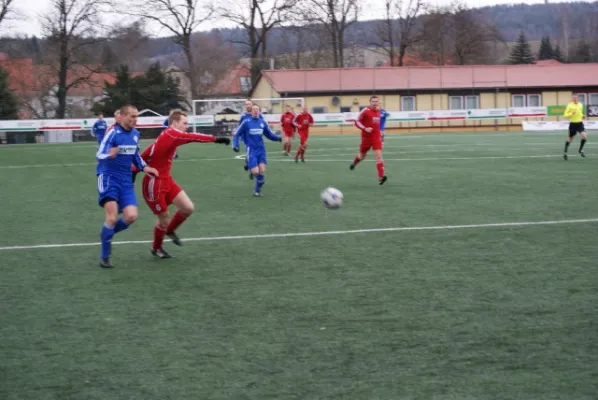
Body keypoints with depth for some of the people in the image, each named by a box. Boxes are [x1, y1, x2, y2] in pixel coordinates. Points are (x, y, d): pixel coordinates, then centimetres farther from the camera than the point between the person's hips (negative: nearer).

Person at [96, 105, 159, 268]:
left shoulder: (135, 134, 5)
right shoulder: (113, 133, -16)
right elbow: (99, 155, -24)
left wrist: (144, 167, 11)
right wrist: (109, 155, -46)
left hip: (126, 180, 6)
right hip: (108, 177, -6)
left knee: (131, 216, -7)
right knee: (112, 218, -14)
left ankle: (107, 233, 22)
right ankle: (105, 257, 1)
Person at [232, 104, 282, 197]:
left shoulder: (263, 123, 7)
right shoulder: (246, 122, -3)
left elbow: (269, 134, 16)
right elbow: (237, 134, 2)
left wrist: (277, 138, -1)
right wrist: (235, 145, -9)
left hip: (261, 150, 3)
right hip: (251, 150, -3)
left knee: (262, 171, -8)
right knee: (255, 172, -15)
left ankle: (258, 189, 12)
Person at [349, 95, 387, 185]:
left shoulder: (379, 110, 5)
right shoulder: (365, 111, -11)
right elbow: (357, 122, -10)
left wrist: (381, 133, 17)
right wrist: (365, 128, -24)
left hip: (376, 137, 3)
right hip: (366, 136, -3)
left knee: (379, 155, -13)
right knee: (362, 155, 16)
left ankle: (381, 177, -20)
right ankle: (354, 163, 52)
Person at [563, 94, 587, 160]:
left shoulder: (580, 105, 8)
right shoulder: (569, 105, -8)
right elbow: (565, 115, -8)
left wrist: (583, 116, 3)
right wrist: (571, 114, -25)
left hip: (580, 123, 4)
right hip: (573, 124, -4)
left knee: (584, 136, -15)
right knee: (570, 139, 6)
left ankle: (580, 150, 4)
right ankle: (565, 153, 24)